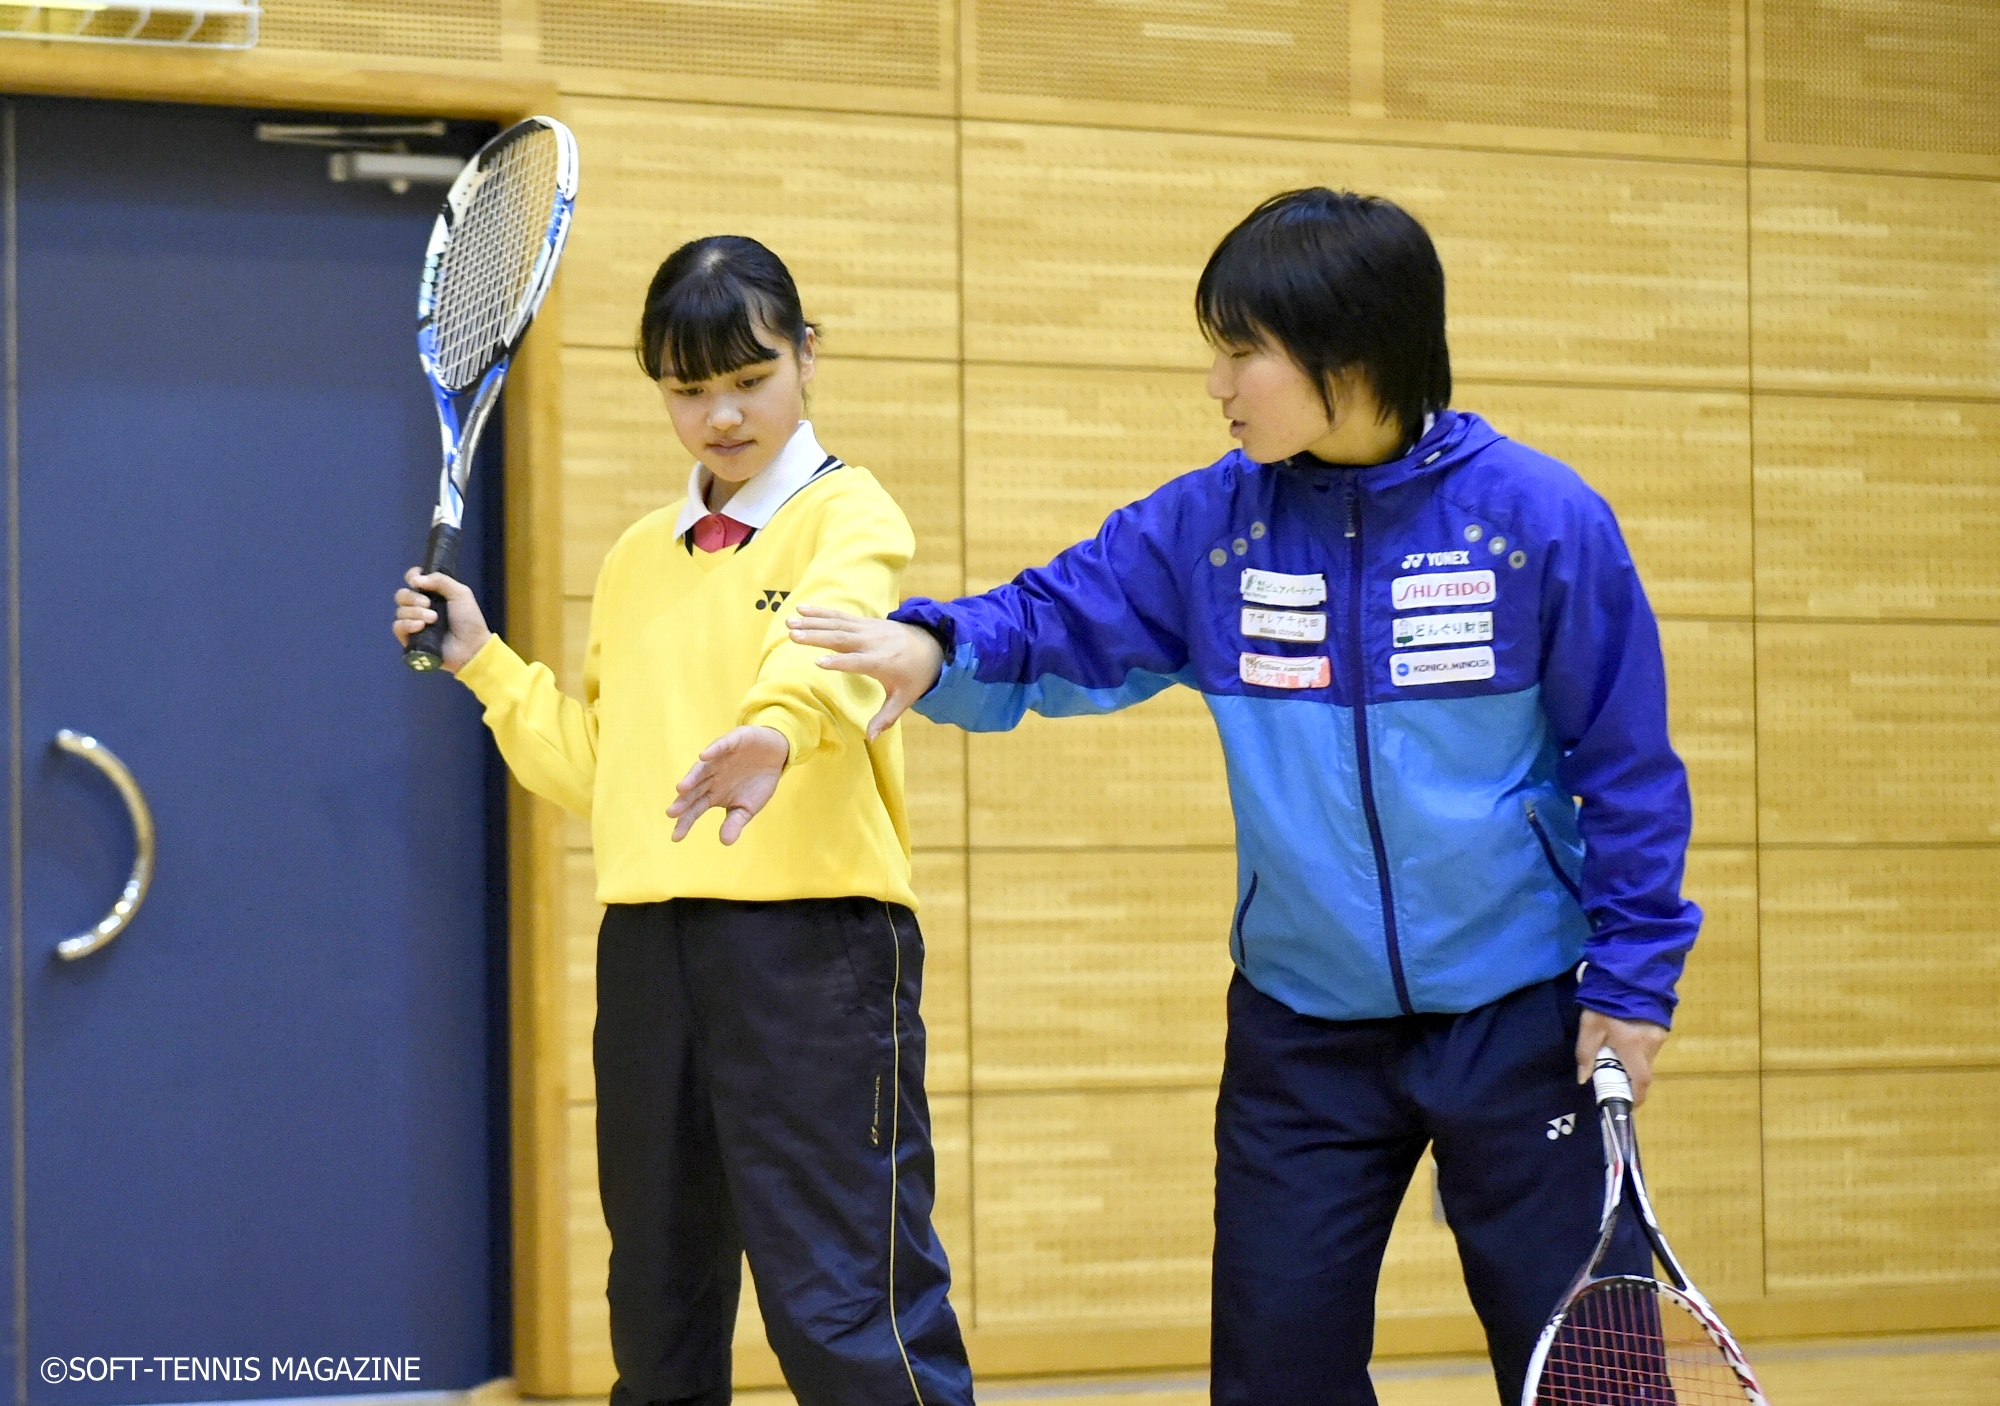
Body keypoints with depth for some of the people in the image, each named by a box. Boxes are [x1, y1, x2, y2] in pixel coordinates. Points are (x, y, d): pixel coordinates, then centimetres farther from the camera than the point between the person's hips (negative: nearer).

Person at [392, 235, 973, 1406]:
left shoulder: (847, 516, -1)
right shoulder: (637, 561, 19)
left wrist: (775, 730, -47)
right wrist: (482, 660, 12)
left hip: (814, 942, -6)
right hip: (648, 945, 7)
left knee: (846, 1311, -11)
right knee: (658, 1310, 13)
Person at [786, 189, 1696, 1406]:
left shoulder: (1539, 518, -10)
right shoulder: (1211, 525, -1)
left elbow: (1625, 765, -5)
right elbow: (1055, 623, 3)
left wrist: (1634, 977, -6)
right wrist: (939, 648, -20)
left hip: (1519, 1019, -3)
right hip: (1302, 1033, 3)